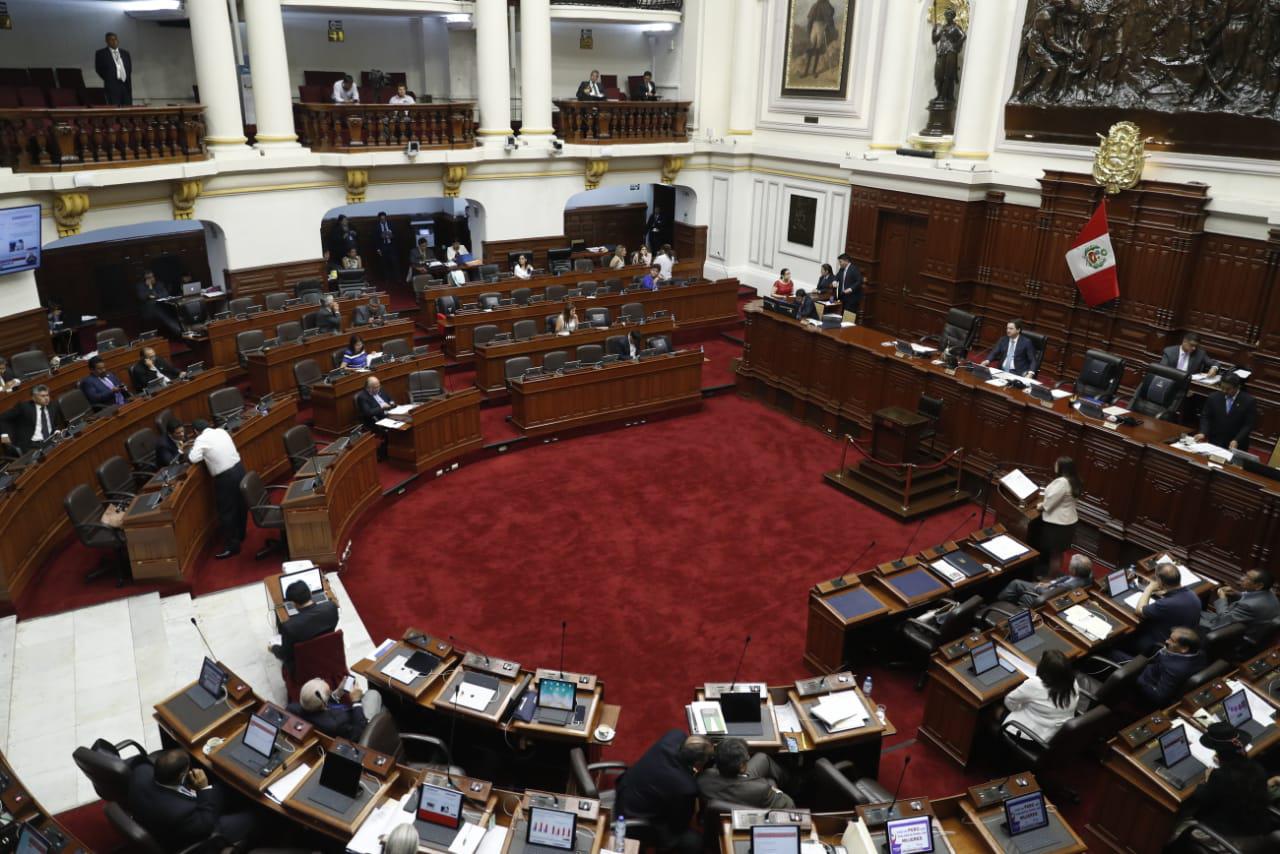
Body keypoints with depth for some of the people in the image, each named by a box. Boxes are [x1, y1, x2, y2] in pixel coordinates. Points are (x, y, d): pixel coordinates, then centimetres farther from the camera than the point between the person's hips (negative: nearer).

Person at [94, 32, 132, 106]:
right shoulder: (100, 53, 6)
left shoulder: (125, 53, 18)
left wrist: (128, 84, 5)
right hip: (112, 86, -4)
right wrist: (108, 80, -1)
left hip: (126, 86, 4)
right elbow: (98, 69, 4)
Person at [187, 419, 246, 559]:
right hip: (238, 467, 7)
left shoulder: (201, 439, -8)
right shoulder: (221, 431, 11)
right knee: (240, 504, 21)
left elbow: (193, 459, -12)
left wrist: (192, 449, 6)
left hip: (225, 477, -7)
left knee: (226, 511, 2)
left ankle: (231, 546, 7)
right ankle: (240, 534, 39)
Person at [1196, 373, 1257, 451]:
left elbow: (1249, 425, -5)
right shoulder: (1213, 397, 2)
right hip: (1215, 442, 1)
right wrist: (1203, 433, -11)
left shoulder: (1249, 401, -4)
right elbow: (1206, 417, 6)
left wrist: (1237, 441, -17)